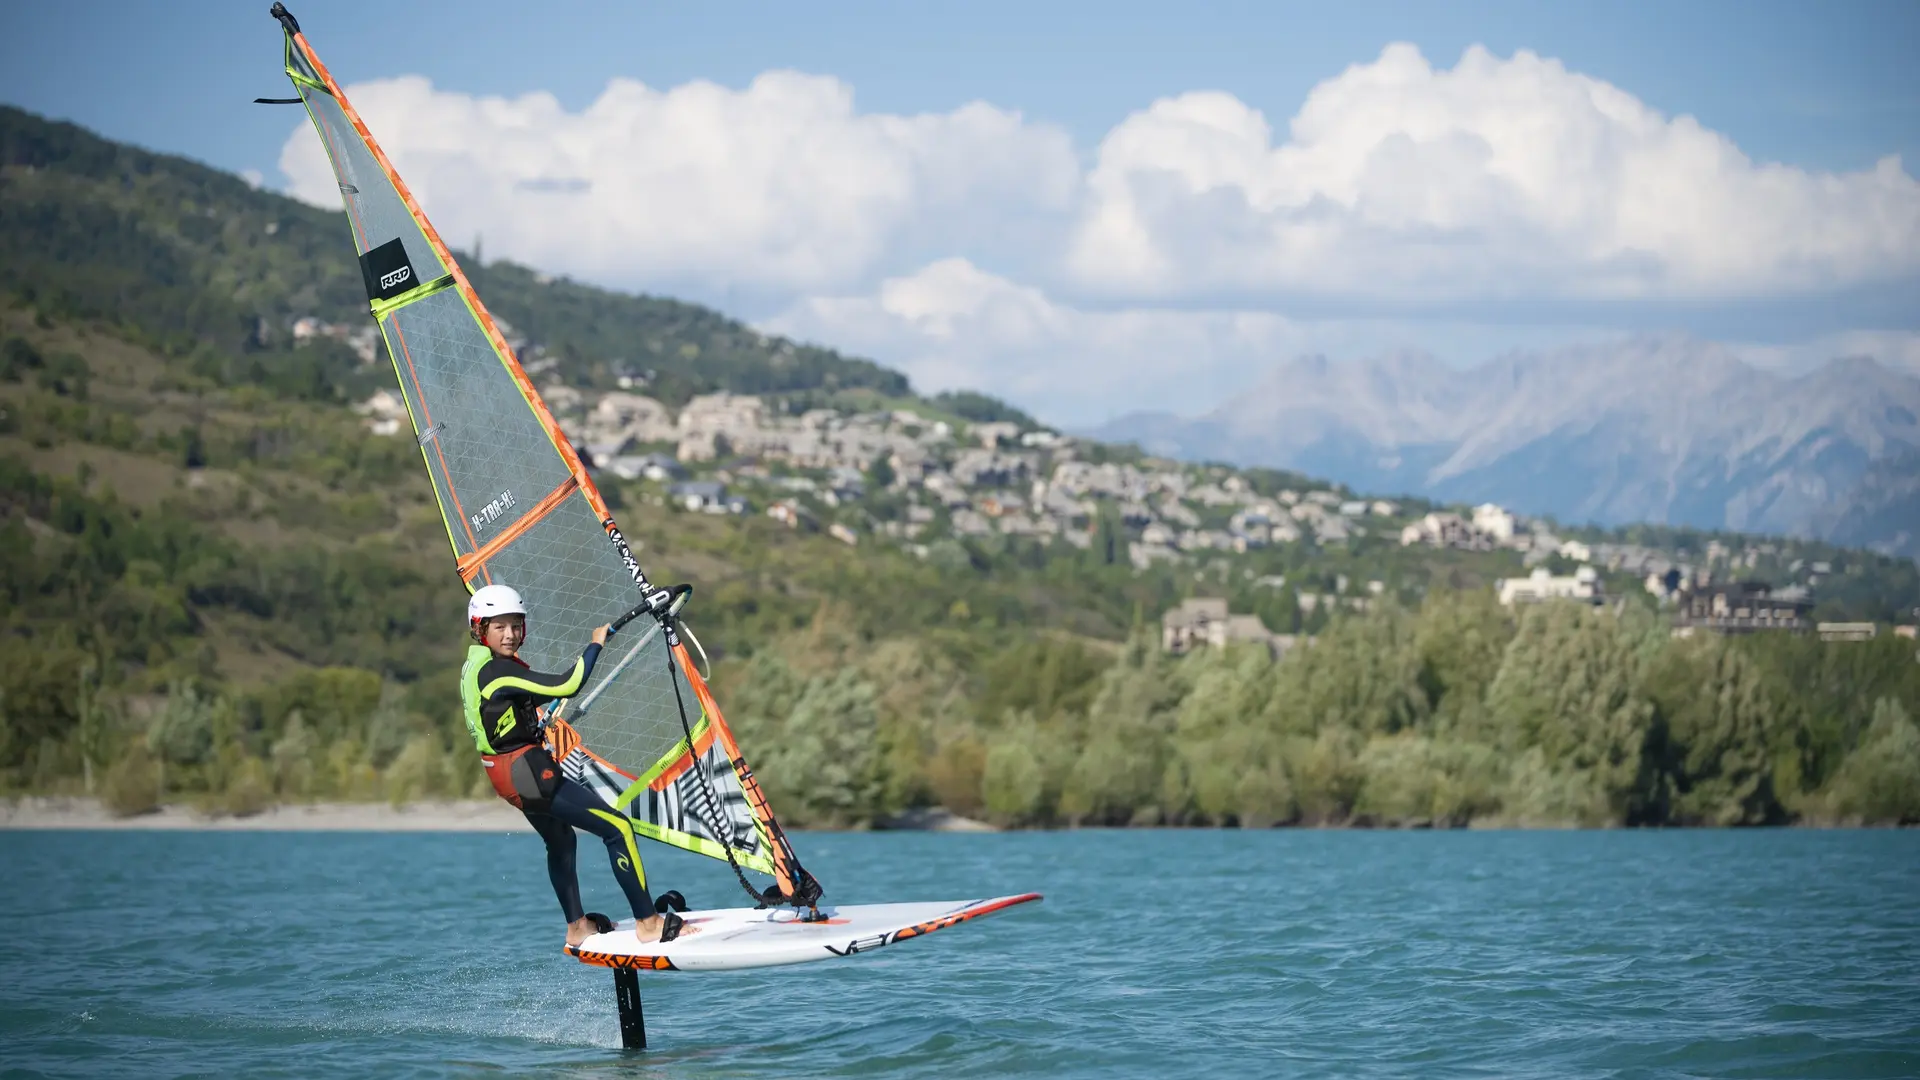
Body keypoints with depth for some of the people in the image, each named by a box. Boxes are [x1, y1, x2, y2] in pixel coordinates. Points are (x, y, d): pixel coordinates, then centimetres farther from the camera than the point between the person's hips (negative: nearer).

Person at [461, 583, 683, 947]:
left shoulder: (474, 666, 8)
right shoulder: (498, 671, -24)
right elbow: (567, 686, -28)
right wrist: (595, 645, -17)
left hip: (507, 776, 11)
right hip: (529, 775, -11)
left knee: (560, 841, 30)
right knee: (618, 828, -8)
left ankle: (577, 927, 37)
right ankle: (648, 923, -6)